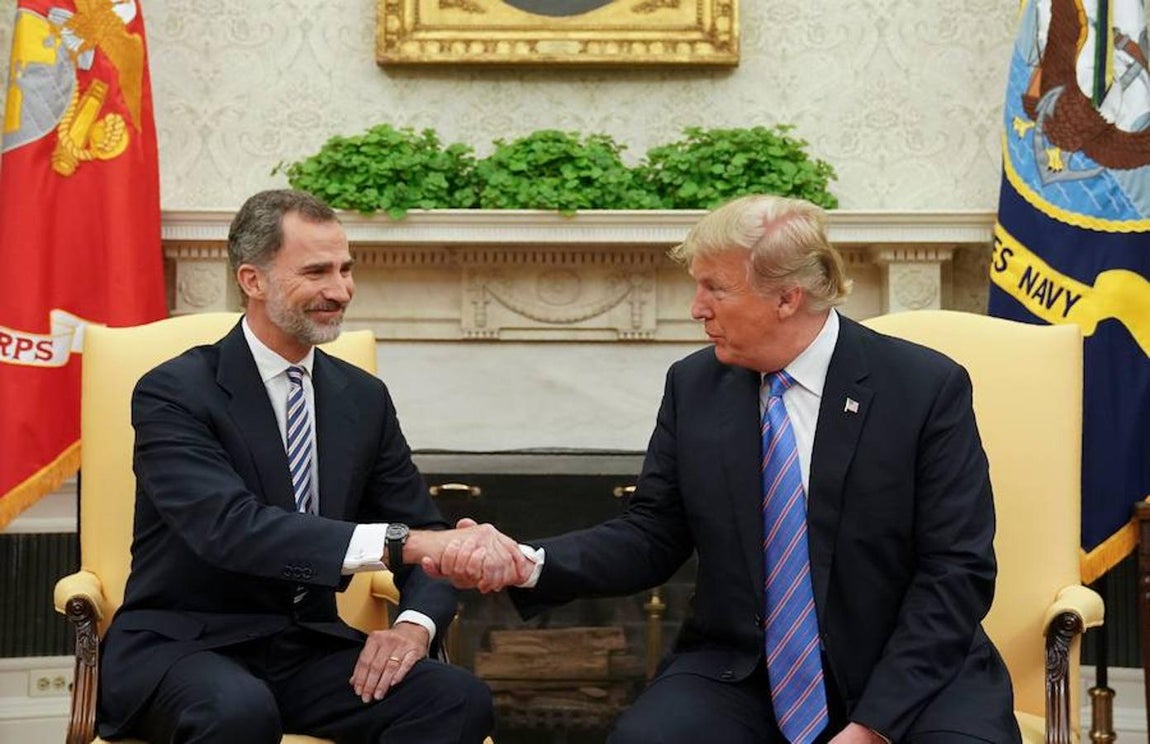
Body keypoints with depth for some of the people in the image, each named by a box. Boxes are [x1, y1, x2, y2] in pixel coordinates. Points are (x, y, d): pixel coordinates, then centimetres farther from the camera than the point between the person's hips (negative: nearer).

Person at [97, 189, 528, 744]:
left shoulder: (364, 397, 7)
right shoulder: (173, 393, -11)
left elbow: (423, 531, 9)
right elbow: (231, 527, -27)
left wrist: (415, 624, -15)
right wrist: (403, 542, -38)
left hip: (309, 649, 5)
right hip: (181, 649, -4)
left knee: (459, 699, -22)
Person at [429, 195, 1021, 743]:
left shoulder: (927, 388, -7)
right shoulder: (694, 385, 3)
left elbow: (957, 571, -8)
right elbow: (652, 537, 6)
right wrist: (529, 565, -12)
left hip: (910, 675, -2)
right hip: (738, 671, 2)